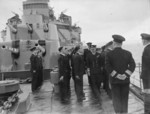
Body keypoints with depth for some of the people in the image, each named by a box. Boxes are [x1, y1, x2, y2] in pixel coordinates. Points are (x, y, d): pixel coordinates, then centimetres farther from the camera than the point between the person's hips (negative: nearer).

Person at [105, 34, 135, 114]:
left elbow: (108, 67, -14)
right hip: (125, 80, 2)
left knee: (116, 98, 8)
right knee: (124, 98, 13)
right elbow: (133, 65, -8)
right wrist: (126, 75, -12)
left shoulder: (109, 54, -7)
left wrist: (117, 75, -12)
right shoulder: (128, 53, 1)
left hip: (114, 80, -2)